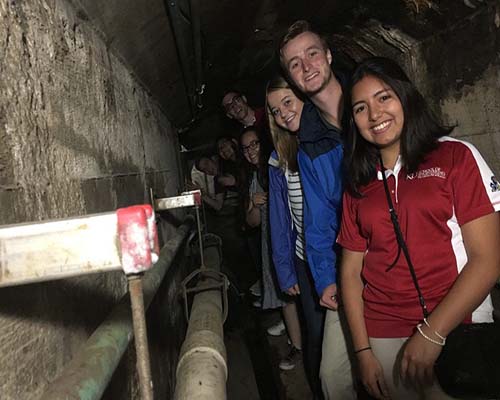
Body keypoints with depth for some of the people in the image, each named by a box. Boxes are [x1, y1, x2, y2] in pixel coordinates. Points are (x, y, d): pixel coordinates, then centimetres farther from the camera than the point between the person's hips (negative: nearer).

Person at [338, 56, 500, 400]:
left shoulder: (456, 156, -5)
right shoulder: (358, 184, 5)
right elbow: (351, 269, 4)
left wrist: (432, 333, -15)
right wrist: (363, 350, -3)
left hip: (456, 332, -2)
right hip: (385, 338, 3)